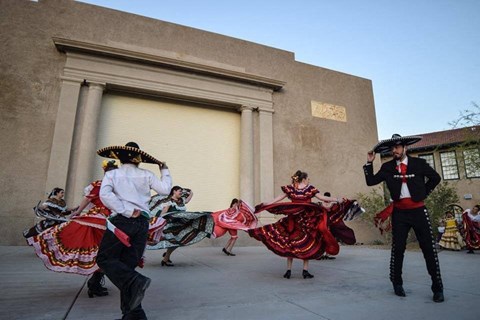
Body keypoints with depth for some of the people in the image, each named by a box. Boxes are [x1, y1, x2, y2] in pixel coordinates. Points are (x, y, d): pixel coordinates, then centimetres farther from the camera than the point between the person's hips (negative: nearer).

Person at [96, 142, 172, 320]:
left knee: (105, 258, 5)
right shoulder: (146, 175, 10)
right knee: (127, 266, 10)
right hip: (142, 223, 3)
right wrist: (164, 171, 20)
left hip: (122, 220, -3)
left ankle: (135, 282, -19)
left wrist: (126, 212, -12)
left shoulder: (112, 174, 8)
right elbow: (165, 190, 6)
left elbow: (105, 194, -10)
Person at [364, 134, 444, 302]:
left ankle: (437, 287, 15)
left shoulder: (419, 163, -1)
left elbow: (435, 178, 12)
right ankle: (397, 283, 21)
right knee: (398, 249, 6)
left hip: (418, 211, 0)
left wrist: (423, 193, 6)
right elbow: (370, 181, -2)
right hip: (399, 212, 1)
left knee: (429, 248, 1)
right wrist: (369, 163, -9)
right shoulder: (387, 167, 1)